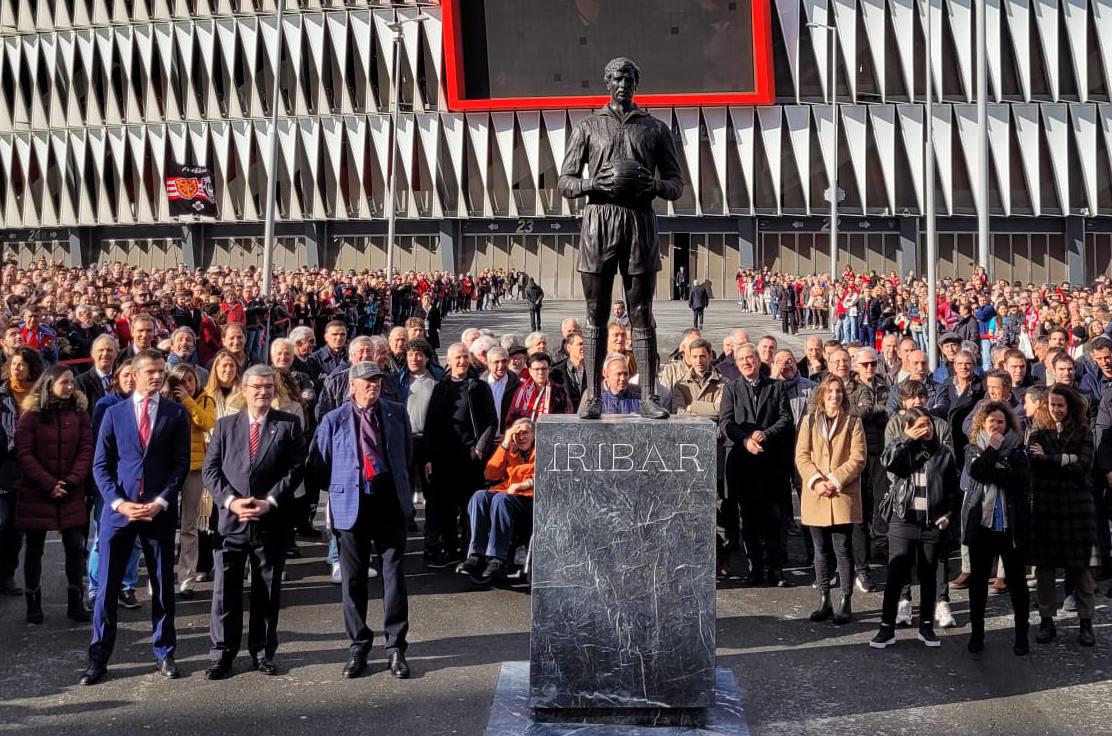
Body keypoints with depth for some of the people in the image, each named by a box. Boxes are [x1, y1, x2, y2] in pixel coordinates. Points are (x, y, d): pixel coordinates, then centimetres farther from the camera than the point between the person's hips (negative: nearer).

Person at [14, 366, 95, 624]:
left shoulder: (79, 412, 3)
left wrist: (72, 481, -12)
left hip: (71, 493, 2)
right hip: (35, 493, -2)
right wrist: (49, 484, -15)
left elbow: (86, 448, -1)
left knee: (75, 546, 1)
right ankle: (33, 604, 15)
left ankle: (76, 602, 10)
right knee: (34, 548, 6)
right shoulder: (32, 414, -5)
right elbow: (24, 453, -9)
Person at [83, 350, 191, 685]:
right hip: (118, 509, 0)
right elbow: (101, 465, 4)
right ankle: (98, 657, 11)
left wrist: (160, 502, -10)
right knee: (108, 584, 2)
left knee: (163, 584, 7)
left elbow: (181, 464, 1)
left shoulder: (177, 413, 5)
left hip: (159, 511, 0)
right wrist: (119, 503, -9)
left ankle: (164, 652, 18)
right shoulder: (114, 413, 6)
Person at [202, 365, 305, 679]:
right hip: (231, 520, 1)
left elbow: (295, 469, -4)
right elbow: (211, 468, 3)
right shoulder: (225, 425, 8)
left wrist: (269, 502, -14)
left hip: (271, 521, -1)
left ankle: (263, 653, 20)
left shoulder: (289, 425, 3)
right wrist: (230, 500, -12)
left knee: (267, 591, 8)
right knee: (225, 589, 2)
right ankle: (221, 653, 12)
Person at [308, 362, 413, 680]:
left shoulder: (396, 413, 6)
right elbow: (317, 466, 6)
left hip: (390, 502, 1)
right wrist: (339, 488, 6)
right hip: (352, 506, -1)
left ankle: (396, 647, 10)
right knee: (353, 579, 6)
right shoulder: (334, 420, 0)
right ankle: (358, 646, 18)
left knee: (394, 574, 1)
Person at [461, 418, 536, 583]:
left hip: (529, 499, -4)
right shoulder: (509, 452, 27)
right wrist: (505, 444, 8)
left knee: (501, 499, -36)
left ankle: (497, 560, -41)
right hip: (504, 493, 4)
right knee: (479, 496, -27)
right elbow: (491, 475, 12)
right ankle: (476, 555, -34)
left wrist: (524, 485, -14)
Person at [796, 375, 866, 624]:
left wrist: (835, 481, -14)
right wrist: (816, 480, -13)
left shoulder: (853, 422, 4)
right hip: (815, 497, 2)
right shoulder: (809, 421, 9)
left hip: (844, 496, -2)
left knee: (842, 549, -3)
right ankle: (824, 601, 16)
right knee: (821, 550, 8)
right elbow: (801, 456, 2)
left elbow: (857, 459, -4)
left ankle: (846, 602, 4)